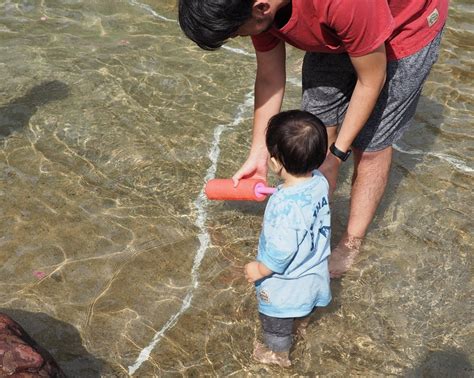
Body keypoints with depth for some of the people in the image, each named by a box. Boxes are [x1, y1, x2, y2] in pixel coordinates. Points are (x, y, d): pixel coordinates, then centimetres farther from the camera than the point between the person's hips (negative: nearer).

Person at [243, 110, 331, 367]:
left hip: (286, 281, -7)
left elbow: (281, 251, -33)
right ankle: (302, 319, 68)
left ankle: (278, 353, 50)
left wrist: (259, 269, -14)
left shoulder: (284, 206, -41)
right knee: (304, 302, 38)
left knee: (276, 321, 24)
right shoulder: (320, 182, -19)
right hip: (313, 269, 7)